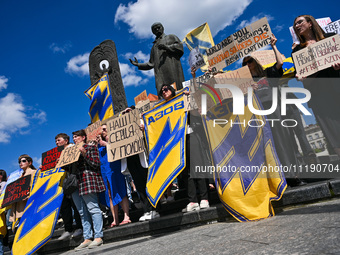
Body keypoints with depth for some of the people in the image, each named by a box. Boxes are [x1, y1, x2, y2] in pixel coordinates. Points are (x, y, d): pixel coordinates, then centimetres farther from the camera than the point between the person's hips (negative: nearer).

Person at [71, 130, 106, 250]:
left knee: (93, 208, -7)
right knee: (82, 212, 8)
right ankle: (87, 239, 14)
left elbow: (96, 164, -8)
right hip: (75, 184, 8)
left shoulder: (91, 147, 3)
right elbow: (71, 168, 24)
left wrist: (85, 154, -14)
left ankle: (98, 237, -2)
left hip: (88, 181, -8)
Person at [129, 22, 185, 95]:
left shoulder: (171, 37, 23)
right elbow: (151, 64, 30)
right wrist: (138, 65, 21)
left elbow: (179, 46, 4)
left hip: (172, 69, -3)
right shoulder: (154, 46, 33)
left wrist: (167, 47, -10)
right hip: (161, 73, 3)